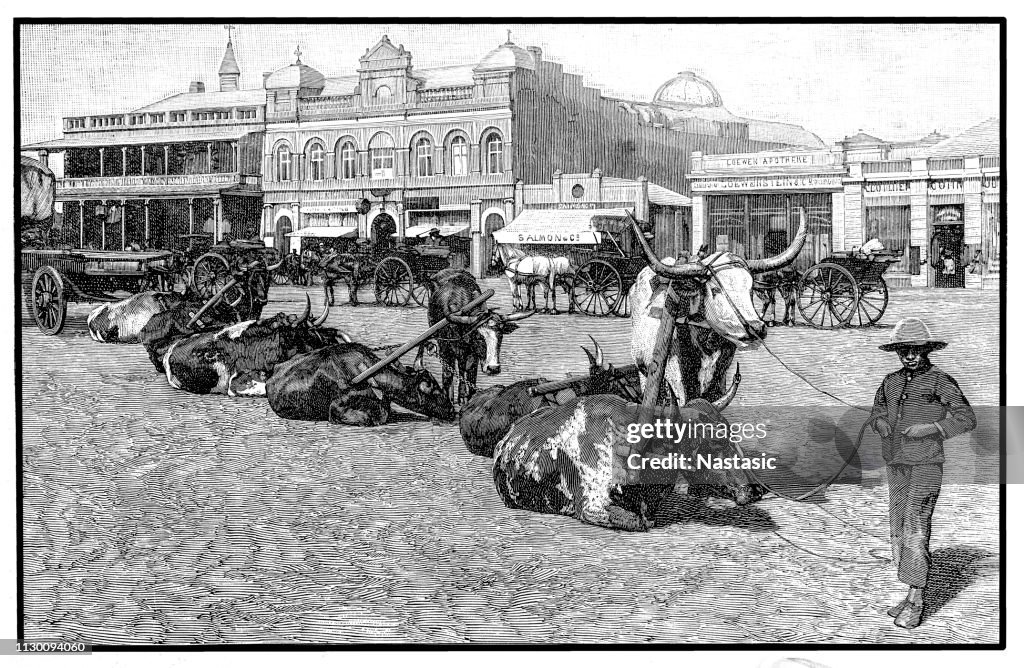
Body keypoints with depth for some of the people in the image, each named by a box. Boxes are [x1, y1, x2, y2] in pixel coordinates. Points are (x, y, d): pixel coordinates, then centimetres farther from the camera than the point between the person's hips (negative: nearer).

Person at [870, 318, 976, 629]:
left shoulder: (939, 380, -6)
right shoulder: (892, 381, 11)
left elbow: (967, 419, -8)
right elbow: (877, 410, 26)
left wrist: (930, 428, -18)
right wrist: (881, 423, 4)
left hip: (926, 463, -7)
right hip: (896, 463, 7)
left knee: (915, 527, -14)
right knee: (898, 528, 7)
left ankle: (915, 601, -14)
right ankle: (912, 594, 16)